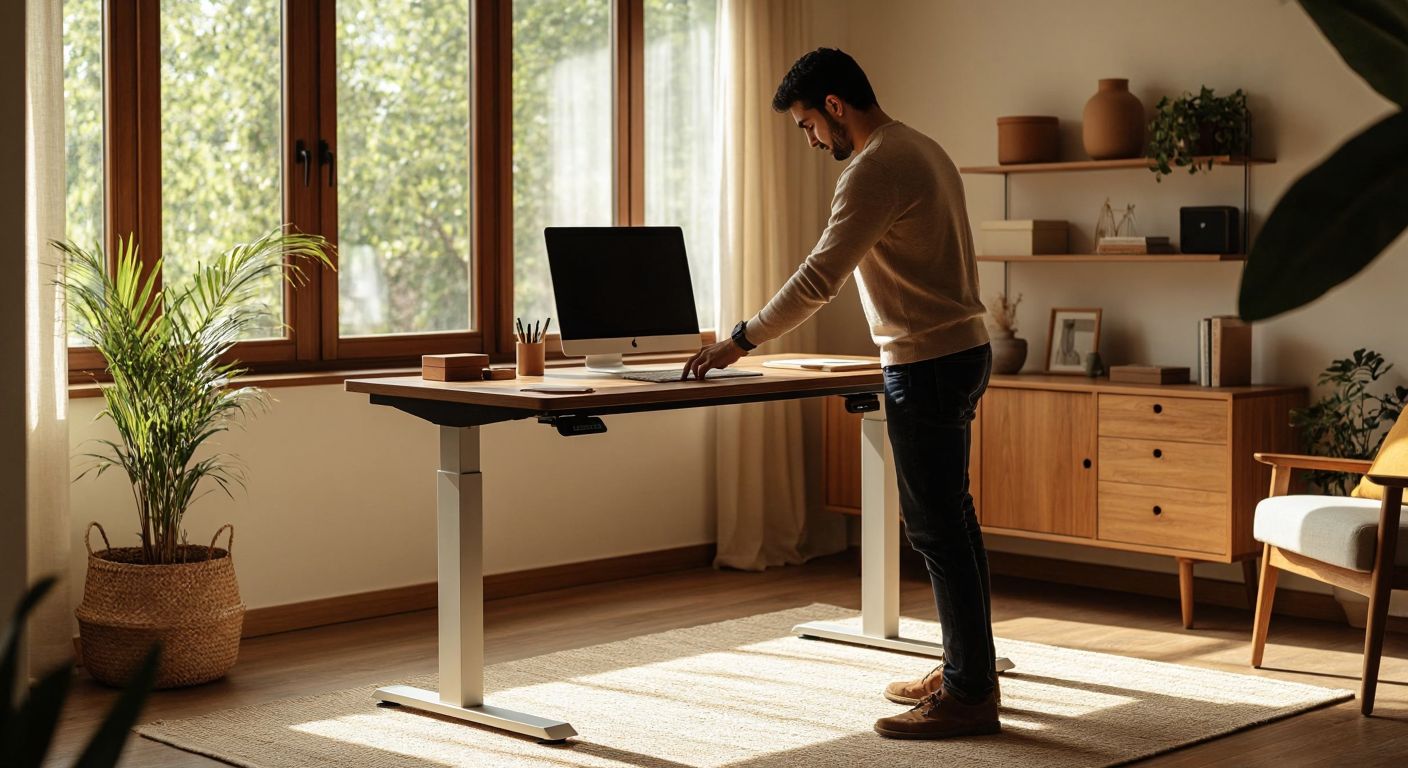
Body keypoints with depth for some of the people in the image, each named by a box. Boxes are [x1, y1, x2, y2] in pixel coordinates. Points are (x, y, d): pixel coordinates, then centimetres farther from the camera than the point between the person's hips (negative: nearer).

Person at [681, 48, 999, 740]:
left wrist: (741, 341, -15)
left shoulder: (876, 169, -17)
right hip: (960, 349, 10)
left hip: (927, 364, -10)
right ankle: (967, 669, 23)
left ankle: (968, 693, -2)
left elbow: (819, 277, -21)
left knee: (935, 525, -6)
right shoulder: (920, 149, 16)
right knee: (949, 519, 15)